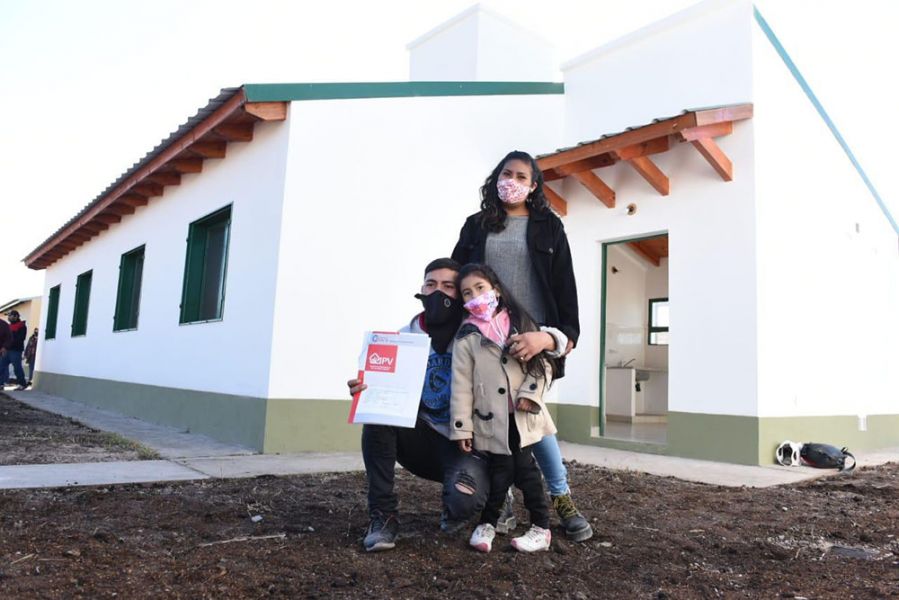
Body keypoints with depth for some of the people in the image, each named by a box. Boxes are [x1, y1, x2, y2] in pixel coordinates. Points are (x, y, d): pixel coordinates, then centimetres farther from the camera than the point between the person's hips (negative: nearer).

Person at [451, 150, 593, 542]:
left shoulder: (548, 227, 9)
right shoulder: (476, 225, 15)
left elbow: (564, 286, 2)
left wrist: (563, 334, -9)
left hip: (534, 336, -2)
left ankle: (561, 497, 9)